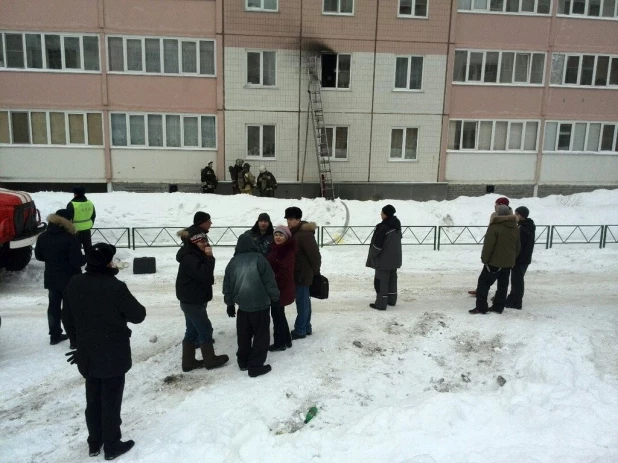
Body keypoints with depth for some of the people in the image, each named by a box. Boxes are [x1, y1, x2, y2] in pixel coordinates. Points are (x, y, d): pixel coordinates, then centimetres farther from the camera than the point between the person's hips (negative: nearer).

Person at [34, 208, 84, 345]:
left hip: (51, 278, 6)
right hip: (70, 279, -6)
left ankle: (55, 335, 26)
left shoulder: (43, 237, 0)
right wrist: (87, 257, -4)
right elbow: (77, 261, -23)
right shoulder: (70, 238, -22)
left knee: (54, 305, 16)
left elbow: (38, 256, 11)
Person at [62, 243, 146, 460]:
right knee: (111, 401, 8)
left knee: (93, 399, 20)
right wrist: (121, 311, 7)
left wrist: (78, 344, 20)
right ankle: (112, 446, 22)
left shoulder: (74, 284, -3)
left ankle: (94, 443, 34)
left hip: (87, 354, 6)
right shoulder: (114, 286, -23)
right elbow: (138, 315, -15)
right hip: (114, 355, -6)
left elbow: (67, 319, 7)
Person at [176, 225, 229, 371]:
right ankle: (210, 360, 16)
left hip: (192, 300, 10)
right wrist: (209, 257, -28)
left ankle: (188, 362, 24)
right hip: (192, 301, -10)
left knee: (192, 331, 15)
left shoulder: (195, 254, 11)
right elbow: (204, 275, -29)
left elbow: (203, 276, 19)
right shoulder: (189, 258, -23)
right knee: (205, 329, 2)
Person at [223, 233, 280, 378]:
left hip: (242, 305, 5)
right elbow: (269, 281, -8)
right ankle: (255, 366, 5)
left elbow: (227, 285, 12)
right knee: (261, 336, 5)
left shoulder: (233, 262, 5)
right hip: (260, 305, -4)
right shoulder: (258, 258, -9)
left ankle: (243, 361, 29)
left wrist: (230, 304, 23)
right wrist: (275, 299, 2)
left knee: (243, 335, 19)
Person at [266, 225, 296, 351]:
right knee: (279, 314, 17)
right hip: (275, 287, 10)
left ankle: (280, 343, 13)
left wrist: (275, 286, -22)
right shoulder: (275, 249, 12)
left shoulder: (289, 251, -18)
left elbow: (284, 273, -23)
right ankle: (286, 340, 29)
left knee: (277, 314, 0)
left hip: (281, 288, -10)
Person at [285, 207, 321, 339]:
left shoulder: (305, 234, -21)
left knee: (302, 302, -1)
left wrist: (316, 272, -9)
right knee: (304, 301, 16)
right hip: (298, 273, 9)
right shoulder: (293, 233, 10)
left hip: (303, 274, -9)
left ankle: (300, 330, 7)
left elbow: (315, 255, -19)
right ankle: (306, 327, 26)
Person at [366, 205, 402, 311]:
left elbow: (378, 244, -23)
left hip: (384, 259, -9)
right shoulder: (397, 224, 3)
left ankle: (381, 303, 4)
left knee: (381, 280, 0)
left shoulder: (383, 227, -25)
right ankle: (392, 300, 30)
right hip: (395, 258, 9)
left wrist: (371, 255, -6)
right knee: (392, 279, 19)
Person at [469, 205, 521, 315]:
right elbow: (517, 247, 14)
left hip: (494, 262, -7)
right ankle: (498, 307, 17)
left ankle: (481, 307, -2)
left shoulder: (494, 227, -15)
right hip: (508, 262, 7)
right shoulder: (515, 228, 8)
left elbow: (488, 246, -17)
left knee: (484, 282, 0)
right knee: (503, 285, 13)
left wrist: (484, 259, -8)